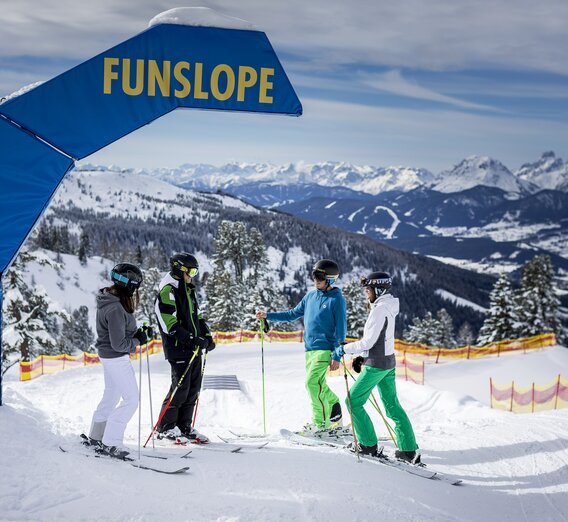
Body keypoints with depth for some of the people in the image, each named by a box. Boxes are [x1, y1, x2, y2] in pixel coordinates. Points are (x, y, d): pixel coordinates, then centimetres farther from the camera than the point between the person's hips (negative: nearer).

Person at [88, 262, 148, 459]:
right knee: (131, 400, -4)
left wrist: (137, 332, 2)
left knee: (111, 396, 23)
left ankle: (96, 437, 37)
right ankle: (110, 443, -1)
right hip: (117, 358, -10)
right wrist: (138, 340, -10)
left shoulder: (108, 300, 3)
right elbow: (119, 344, -26)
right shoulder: (115, 309, -27)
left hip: (108, 355, 10)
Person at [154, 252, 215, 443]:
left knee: (193, 388, 8)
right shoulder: (168, 291, -12)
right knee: (180, 388, -7)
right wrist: (192, 339, -24)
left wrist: (207, 336, 10)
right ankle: (165, 427, 6)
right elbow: (170, 324, -19)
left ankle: (184, 426, 17)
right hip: (178, 348, -9)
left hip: (194, 348, 9)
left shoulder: (189, 289, 17)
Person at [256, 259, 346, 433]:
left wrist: (337, 355, -13)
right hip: (309, 349, 7)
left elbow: (341, 328, -8)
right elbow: (292, 314, 20)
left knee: (312, 382, -16)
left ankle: (321, 423, -8)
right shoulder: (310, 296, 13)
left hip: (325, 348, -7)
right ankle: (335, 412, 26)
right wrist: (267, 316, 12)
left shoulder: (337, 299, -6)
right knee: (318, 386, 9)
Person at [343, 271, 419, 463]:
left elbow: (368, 341, -21)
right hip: (388, 362, 9)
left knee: (353, 402, 3)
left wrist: (346, 348, -9)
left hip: (376, 364, -9)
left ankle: (368, 445, 6)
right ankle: (409, 449, 10)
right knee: (392, 405, 12)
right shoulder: (388, 308, 11)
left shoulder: (379, 309, -19)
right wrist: (362, 357, 15)